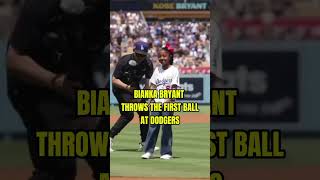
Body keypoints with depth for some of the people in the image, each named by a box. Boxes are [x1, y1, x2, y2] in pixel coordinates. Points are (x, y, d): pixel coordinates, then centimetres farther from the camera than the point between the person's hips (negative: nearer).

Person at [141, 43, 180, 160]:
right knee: (153, 126, 1)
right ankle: (148, 151, 2)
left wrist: (170, 100, -18)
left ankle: (166, 152, 3)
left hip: (168, 102, -4)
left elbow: (174, 87, -8)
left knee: (167, 127, -1)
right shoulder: (157, 70, 13)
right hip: (156, 102, 4)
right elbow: (153, 85, 14)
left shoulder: (174, 70, -2)